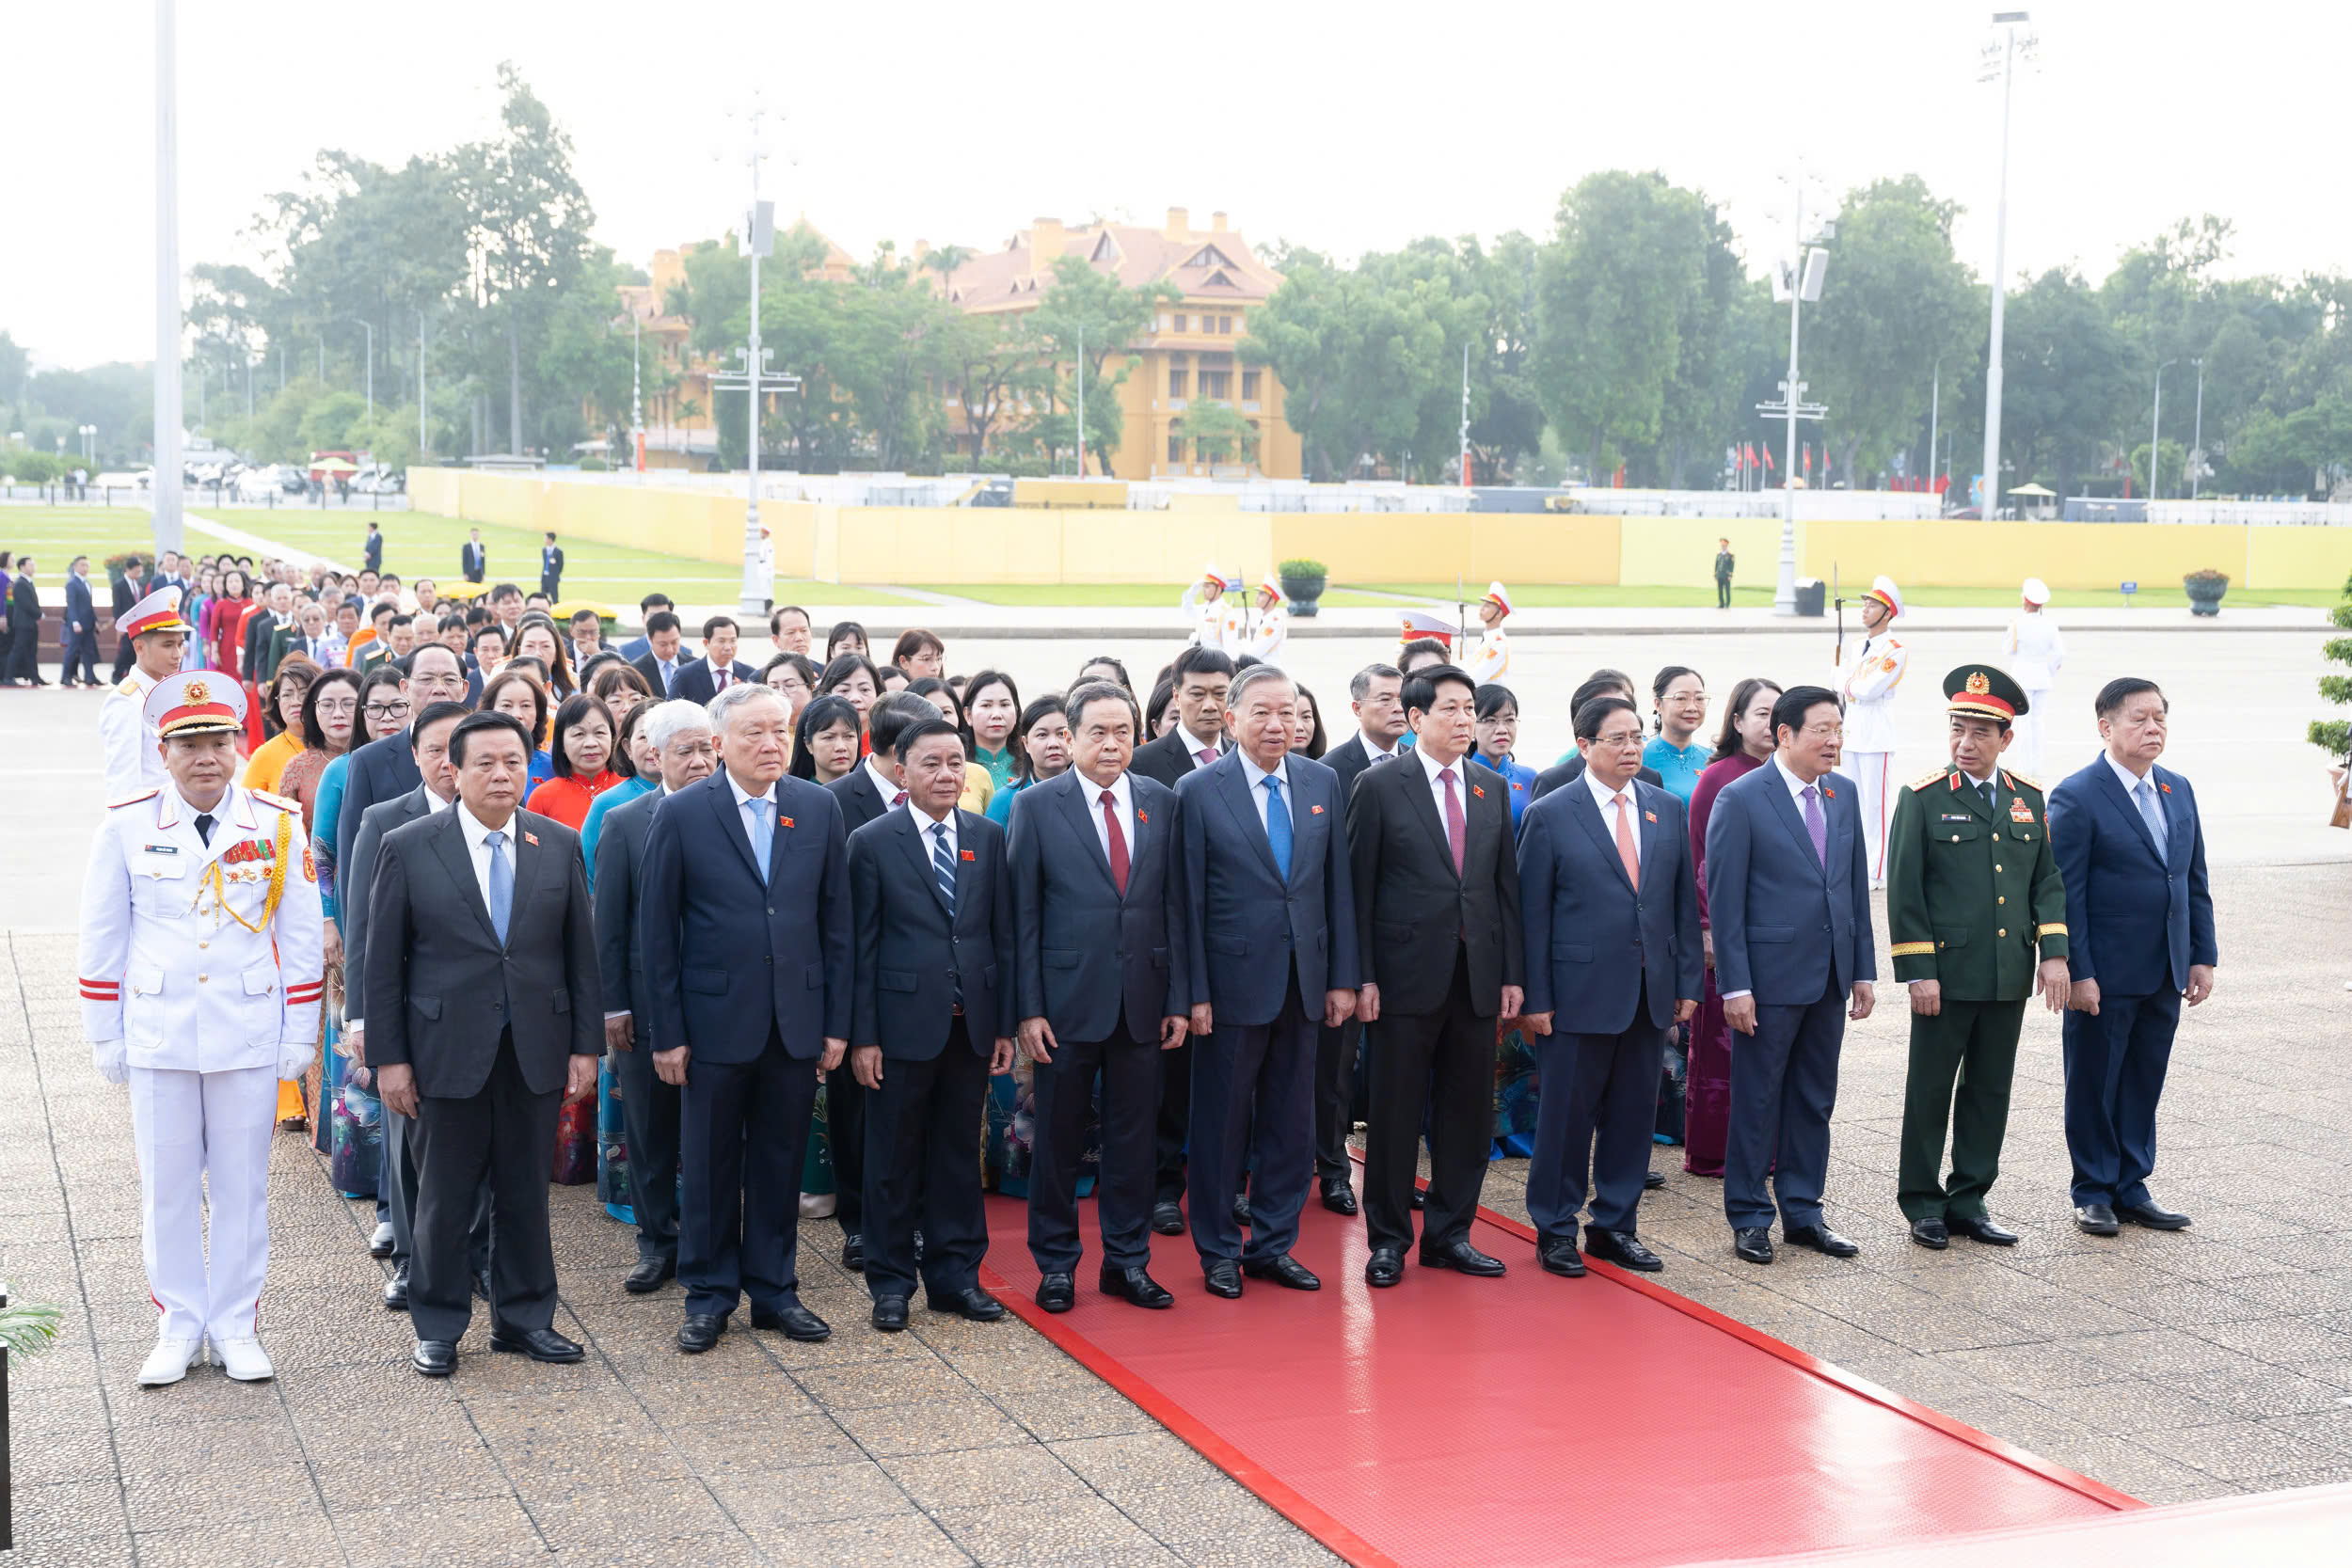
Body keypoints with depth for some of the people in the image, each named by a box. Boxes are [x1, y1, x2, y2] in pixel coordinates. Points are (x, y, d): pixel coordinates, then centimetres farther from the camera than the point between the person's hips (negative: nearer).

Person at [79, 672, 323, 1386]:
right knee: (166, 1184, 7)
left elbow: (301, 936, 3)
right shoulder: (126, 826, -2)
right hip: (157, 1031, 0)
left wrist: (300, 1034, 2)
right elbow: (102, 937, 4)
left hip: (249, 1031, 0)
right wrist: (105, 1035, 4)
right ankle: (179, 1325, 20)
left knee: (243, 1184, 6)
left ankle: (236, 1326, 18)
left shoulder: (278, 825, -2)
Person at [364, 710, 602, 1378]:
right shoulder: (408, 847, -3)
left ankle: (524, 1317, 24)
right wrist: (388, 1057, -6)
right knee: (444, 1196, 5)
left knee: (526, 1191, 11)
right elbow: (383, 962, -2)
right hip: (447, 1051, -2)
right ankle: (437, 1328, 19)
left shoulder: (560, 846, 4)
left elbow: (580, 950, 7)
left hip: (536, 1050, 2)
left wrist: (586, 1043, 3)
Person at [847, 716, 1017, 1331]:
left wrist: (1005, 1024, 4)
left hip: (972, 1024, 3)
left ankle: (955, 1275, 21)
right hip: (904, 1022, -3)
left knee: (958, 1153, 11)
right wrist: (863, 1036, -8)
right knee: (894, 1158, 6)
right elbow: (861, 945, -4)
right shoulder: (873, 842, -3)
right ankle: (890, 1282, 17)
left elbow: (1003, 935, 8)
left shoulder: (988, 837, 7)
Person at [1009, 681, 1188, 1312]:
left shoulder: (1161, 802, 6)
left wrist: (1178, 998, 2)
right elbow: (1023, 915, -3)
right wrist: (1029, 1008, -8)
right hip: (1068, 996, -3)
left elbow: (1175, 905, 7)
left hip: (1143, 999, 3)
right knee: (1057, 1136, 6)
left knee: (1134, 1134, 9)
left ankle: (1127, 1260, 21)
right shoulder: (1036, 805, -2)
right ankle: (1056, 1263, 19)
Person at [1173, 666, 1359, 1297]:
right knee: (1221, 1123, 5)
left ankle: (1272, 1245, 23)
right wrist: (1194, 991, -10)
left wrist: (1343, 978, 4)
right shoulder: (1198, 790, -6)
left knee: (1293, 1122, 10)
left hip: (1304, 981, 4)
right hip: (1234, 980, -4)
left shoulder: (1322, 783, 6)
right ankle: (1218, 1252, 18)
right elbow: (1189, 900, -6)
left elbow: (1337, 885, 8)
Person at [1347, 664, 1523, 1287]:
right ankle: (1387, 1239, 14)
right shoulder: (1379, 786, -3)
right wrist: (1362, 976, -9)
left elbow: (1506, 885, 12)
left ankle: (1449, 1233, 20)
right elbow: (1359, 888, -4)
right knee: (1397, 1111, 2)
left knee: (1468, 1109, 8)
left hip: (1478, 975, 4)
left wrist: (1513, 973, 7)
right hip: (1408, 973, -4)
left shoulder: (1493, 790, 11)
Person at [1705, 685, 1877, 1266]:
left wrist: (1863, 969, 9)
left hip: (1830, 977, 6)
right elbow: (1723, 900, -11)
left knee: (1814, 1100, 13)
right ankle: (1749, 1217, 15)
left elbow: (1856, 885, 13)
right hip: (1771, 976, -6)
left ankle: (1803, 1213, 23)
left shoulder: (1843, 793, 8)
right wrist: (1735, 985, -14)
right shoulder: (1740, 799, -10)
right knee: (1756, 1101, 4)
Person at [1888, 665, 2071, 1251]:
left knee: (1990, 1091, 10)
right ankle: (1922, 1203, 15)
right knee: (1930, 1091, 4)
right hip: (1945, 973, -4)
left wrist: (2054, 953, 0)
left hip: (2010, 977, 4)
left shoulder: (2028, 798, 8)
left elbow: (2048, 882, 12)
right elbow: (1905, 891, -7)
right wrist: (1917, 972, -11)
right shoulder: (1923, 798, -6)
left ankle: (1968, 1200, 20)